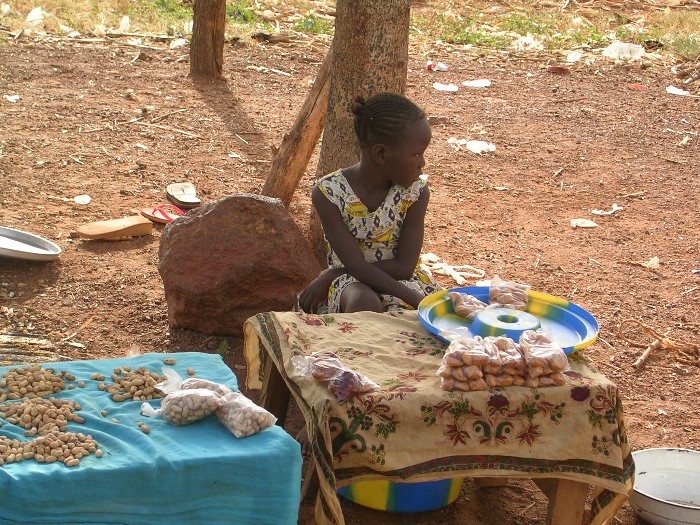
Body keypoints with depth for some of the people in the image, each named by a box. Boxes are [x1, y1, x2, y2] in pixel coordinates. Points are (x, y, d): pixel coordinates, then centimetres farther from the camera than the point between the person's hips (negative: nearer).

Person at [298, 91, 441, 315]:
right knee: (364, 303, -36)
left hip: (399, 280, 3)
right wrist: (419, 301, -31)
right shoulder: (329, 193, -17)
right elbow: (357, 265, -23)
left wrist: (332, 275, -16)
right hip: (350, 283, -3)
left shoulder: (416, 192, -10)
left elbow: (404, 267, -13)